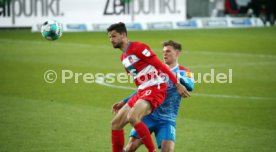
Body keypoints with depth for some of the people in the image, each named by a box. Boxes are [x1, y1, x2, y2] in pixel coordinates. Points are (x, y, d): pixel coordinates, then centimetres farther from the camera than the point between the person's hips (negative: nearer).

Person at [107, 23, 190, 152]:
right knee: (115, 123, 5)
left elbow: (160, 65, -13)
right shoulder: (123, 58, 18)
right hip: (141, 92, 9)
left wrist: (177, 84, -16)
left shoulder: (137, 47, -10)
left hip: (155, 89, -9)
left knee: (132, 117, -31)